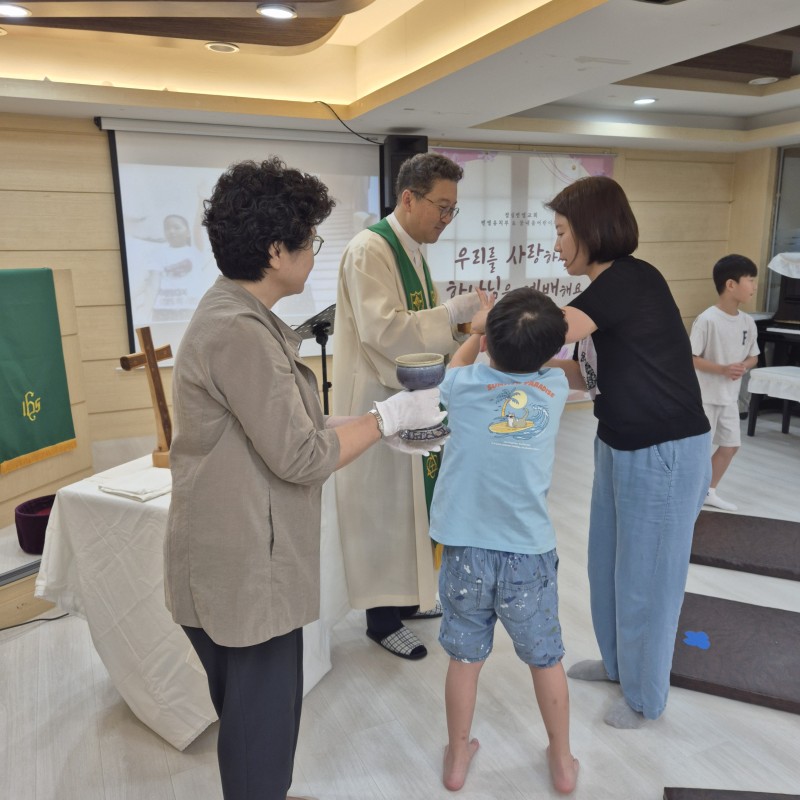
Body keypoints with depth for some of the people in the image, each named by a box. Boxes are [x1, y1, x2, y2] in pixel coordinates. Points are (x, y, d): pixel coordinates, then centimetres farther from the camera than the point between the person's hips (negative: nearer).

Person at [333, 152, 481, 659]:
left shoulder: (413, 251, 13)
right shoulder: (370, 250, -17)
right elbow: (382, 331, -27)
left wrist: (465, 327, 2)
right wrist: (454, 311, -25)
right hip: (377, 401, -9)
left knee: (410, 500, 18)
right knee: (382, 507, 3)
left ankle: (405, 595, 36)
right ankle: (382, 617, 20)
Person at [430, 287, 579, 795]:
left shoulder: (463, 386, -8)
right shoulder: (556, 389, -6)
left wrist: (479, 330, 35)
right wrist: (536, 336, 32)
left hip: (466, 551, 0)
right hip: (529, 554, 0)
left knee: (465, 658, 17)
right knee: (547, 660, 19)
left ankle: (458, 759, 37)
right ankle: (563, 762, 39)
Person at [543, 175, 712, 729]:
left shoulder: (630, 280, -22)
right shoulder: (615, 284, 6)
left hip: (664, 455, -9)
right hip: (621, 446, 9)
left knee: (645, 576, 8)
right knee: (608, 565, 21)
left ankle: (646, 697, 31)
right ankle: (617, 662, 44)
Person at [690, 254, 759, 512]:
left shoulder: (747, 321, 2)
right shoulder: (707, 319, -18)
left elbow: (753, 357, 12)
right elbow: (690, 358, -18)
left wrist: (743, 366, -10)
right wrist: (722, 369, -26)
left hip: (730, 397, 7)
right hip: (704, 396, -7)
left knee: (731, 446, 14)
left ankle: (709, 492, 30)